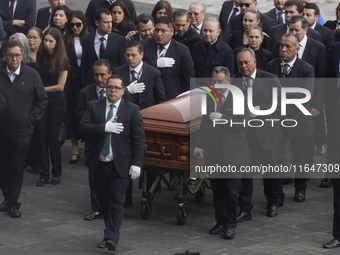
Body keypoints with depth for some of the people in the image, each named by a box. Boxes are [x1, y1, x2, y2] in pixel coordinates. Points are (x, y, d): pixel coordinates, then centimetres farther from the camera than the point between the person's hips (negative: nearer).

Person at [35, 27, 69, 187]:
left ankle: (57, 172, 15)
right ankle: (44, 173, 9)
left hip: (56, 102, -3)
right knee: (42, 137, 2)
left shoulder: (62, 60, -9)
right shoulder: (40, 56, 0)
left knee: (53, 138, 2)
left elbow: (60, 86, -10)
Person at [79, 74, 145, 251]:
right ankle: (110, 233, 24)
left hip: (120, 165, -3)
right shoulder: (94, 107, 6)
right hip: (99, 164, 3)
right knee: (104, 201, 11)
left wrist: (136, 164, -12)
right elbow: (83, 126, -8)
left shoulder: (132, 110, -1)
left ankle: (111, 237, -12)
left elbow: (139, 140, -4)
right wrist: (105, 127, -20)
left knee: (116, 202, -9)